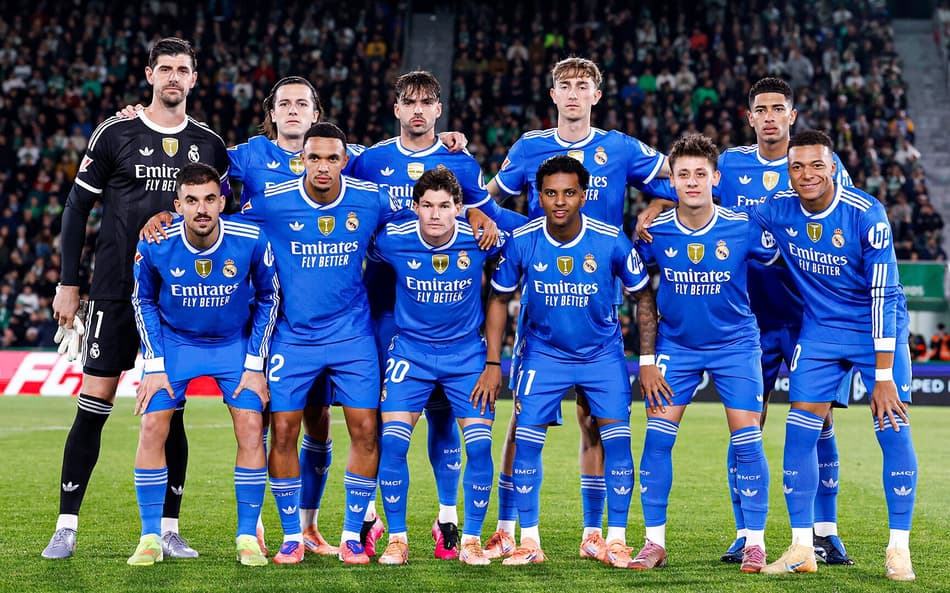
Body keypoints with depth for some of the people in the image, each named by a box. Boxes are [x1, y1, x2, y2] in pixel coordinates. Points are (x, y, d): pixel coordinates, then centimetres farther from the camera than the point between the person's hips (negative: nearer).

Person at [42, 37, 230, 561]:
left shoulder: (209, 145, 8)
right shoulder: (115, 134, 0)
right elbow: (77, 208, 3)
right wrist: (68, 284, 0)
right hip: (116, 291, -2)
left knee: (170, 410, 4)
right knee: (94, 404, -3)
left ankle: (168, 529, 11)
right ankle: (66, 527, 2)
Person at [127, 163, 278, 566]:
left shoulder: (252, 241, -24)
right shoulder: (155, 245, -22)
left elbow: (268, 297, -5)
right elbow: (144, 301, -2)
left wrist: (255, 364, -8)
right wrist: (154, 365, -6)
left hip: (235, 343, 0)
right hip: (174, 341, 0)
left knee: (250, 429, -11)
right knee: (153, 426, -11)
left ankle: (248, 537, 1)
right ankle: (150, 538, 0)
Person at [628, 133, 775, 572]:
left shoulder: (744, 228, -14)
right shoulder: (655, 232, -10)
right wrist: (646, 360, -2)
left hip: (735, 344, -1)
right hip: (675, 344, 1)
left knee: (746, 440, -6)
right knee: (657, 437, -6)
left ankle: (754, 543, 6)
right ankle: (655, 542, 4)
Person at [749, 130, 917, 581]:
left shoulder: (866, 213, -21)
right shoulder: (777, 210, -9)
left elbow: (882, 296, -21)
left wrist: (883, 375, -23)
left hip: (877, 329, -3)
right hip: (820, 329, 4)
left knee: (894, 432, -10)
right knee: (800, 431, -4)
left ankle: (899, 551, 0)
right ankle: (801, 548, 5)